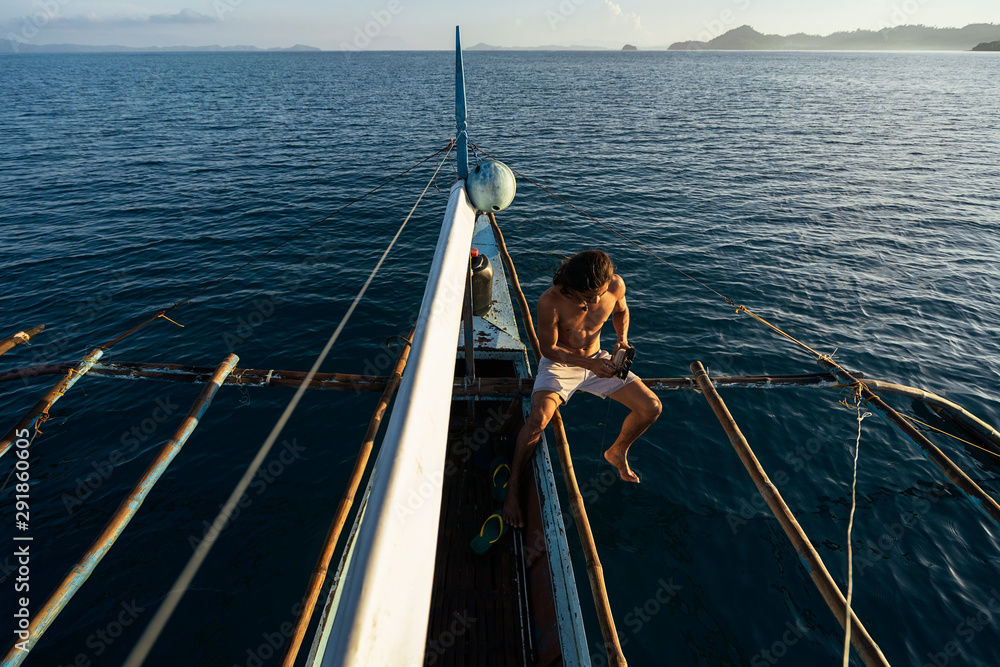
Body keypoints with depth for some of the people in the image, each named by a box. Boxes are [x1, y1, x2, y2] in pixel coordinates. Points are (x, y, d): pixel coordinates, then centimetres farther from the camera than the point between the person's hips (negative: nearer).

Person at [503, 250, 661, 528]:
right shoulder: (551, 301, -29)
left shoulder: (615, 285, -16)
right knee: (539, 417, -31)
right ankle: (513, 489, -11)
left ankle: (617, 452, 26)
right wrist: (589, 364, -28)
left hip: (597, 359, 5)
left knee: (651, 407, -3)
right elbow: (548, 349, -18)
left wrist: (622, 339, -11)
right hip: (559, 363, -4)